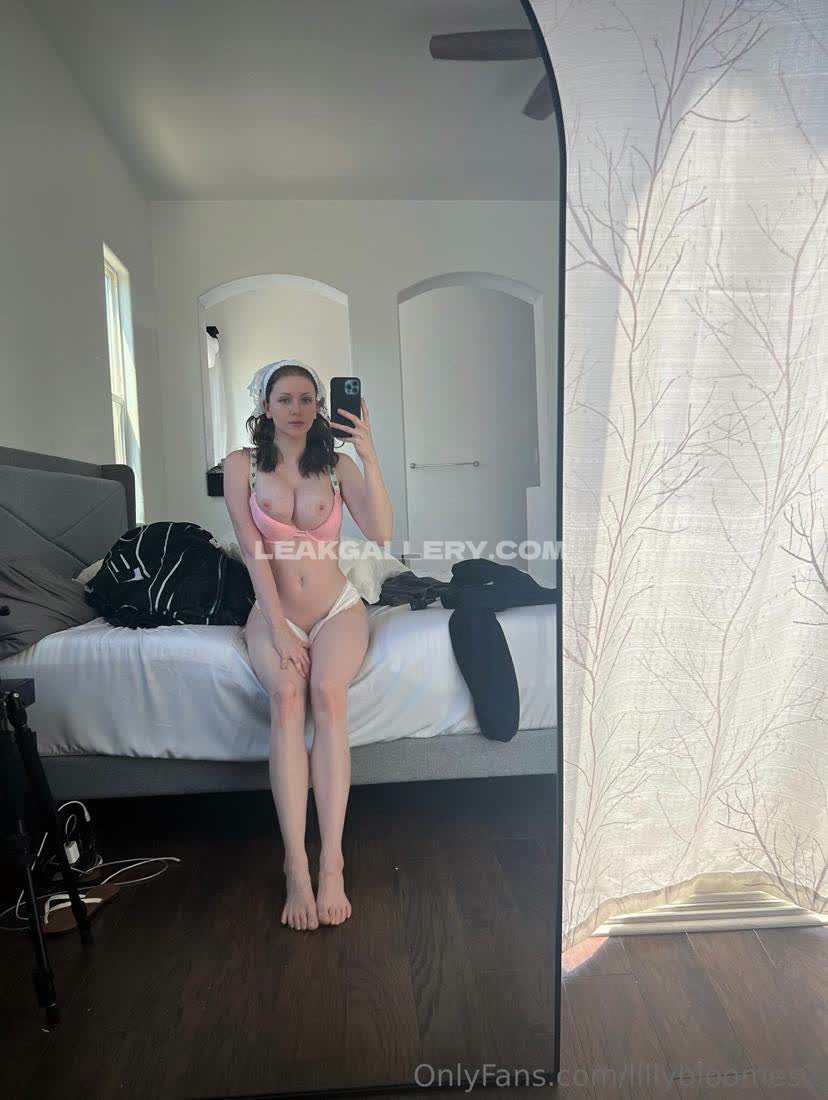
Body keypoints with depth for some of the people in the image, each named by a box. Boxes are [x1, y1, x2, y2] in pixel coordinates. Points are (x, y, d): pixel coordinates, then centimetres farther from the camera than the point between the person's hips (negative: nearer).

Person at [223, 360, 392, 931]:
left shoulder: (337, 464, 3)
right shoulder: (241, 465, 1)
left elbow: (381, 533, -11)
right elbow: (253, 550, -8)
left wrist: (370, 455, -18)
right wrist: (279, 628, -16)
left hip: (337, 609, 0)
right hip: (273, 611, 0)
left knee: (327, 692, -30)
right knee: (286, 694, -30)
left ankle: (331, 863, -27)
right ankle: (296, 866, -28)